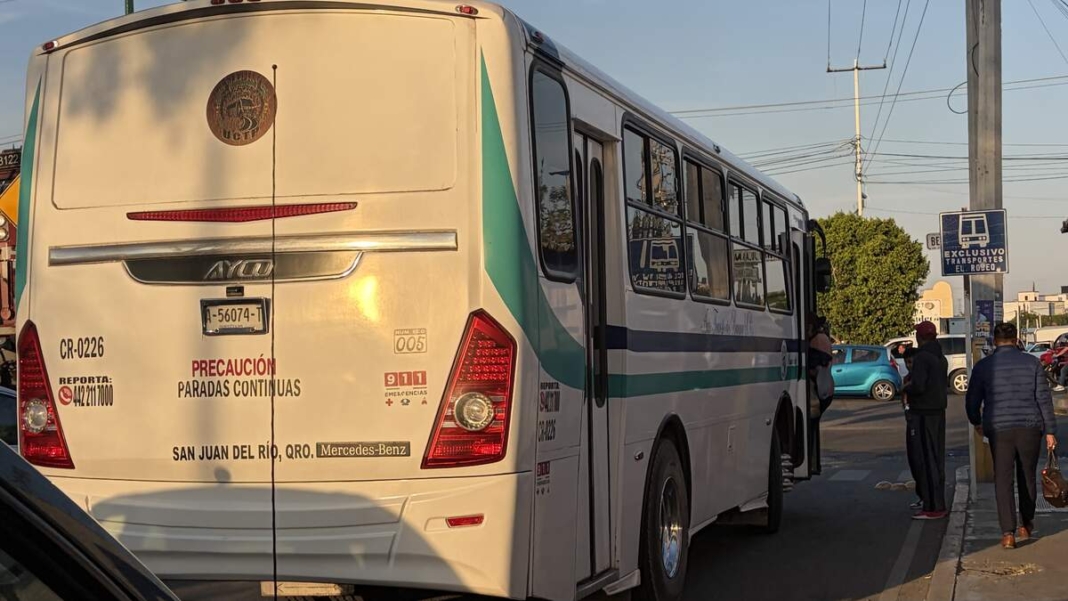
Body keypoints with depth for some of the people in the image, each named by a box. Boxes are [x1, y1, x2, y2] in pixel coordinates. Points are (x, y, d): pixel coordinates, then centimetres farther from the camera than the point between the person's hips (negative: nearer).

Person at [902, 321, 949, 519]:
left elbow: (918, 386, -23)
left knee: (925, 460, -7)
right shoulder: (941, 358, 14)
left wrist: (905, 389, -5)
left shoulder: (921, 357, -16)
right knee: (937, 459, 14)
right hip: (939, 411, 9)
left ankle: (932, 507, -8)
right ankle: (938, 505, 20)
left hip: (923, 413, -9)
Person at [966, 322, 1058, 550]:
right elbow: (1044, 399, -1)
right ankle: (1026, 526, 28)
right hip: (1030, 428, 1)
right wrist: (1050, 431, 4)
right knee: (1027, 477, 17)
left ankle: (1008, 533, -10)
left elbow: (972, 401, 6)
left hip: (999, 430, -1)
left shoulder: (983, 366, 1)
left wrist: (977, 422, 25)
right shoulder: (1032, 363, 1)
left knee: (1003, 480, 1)